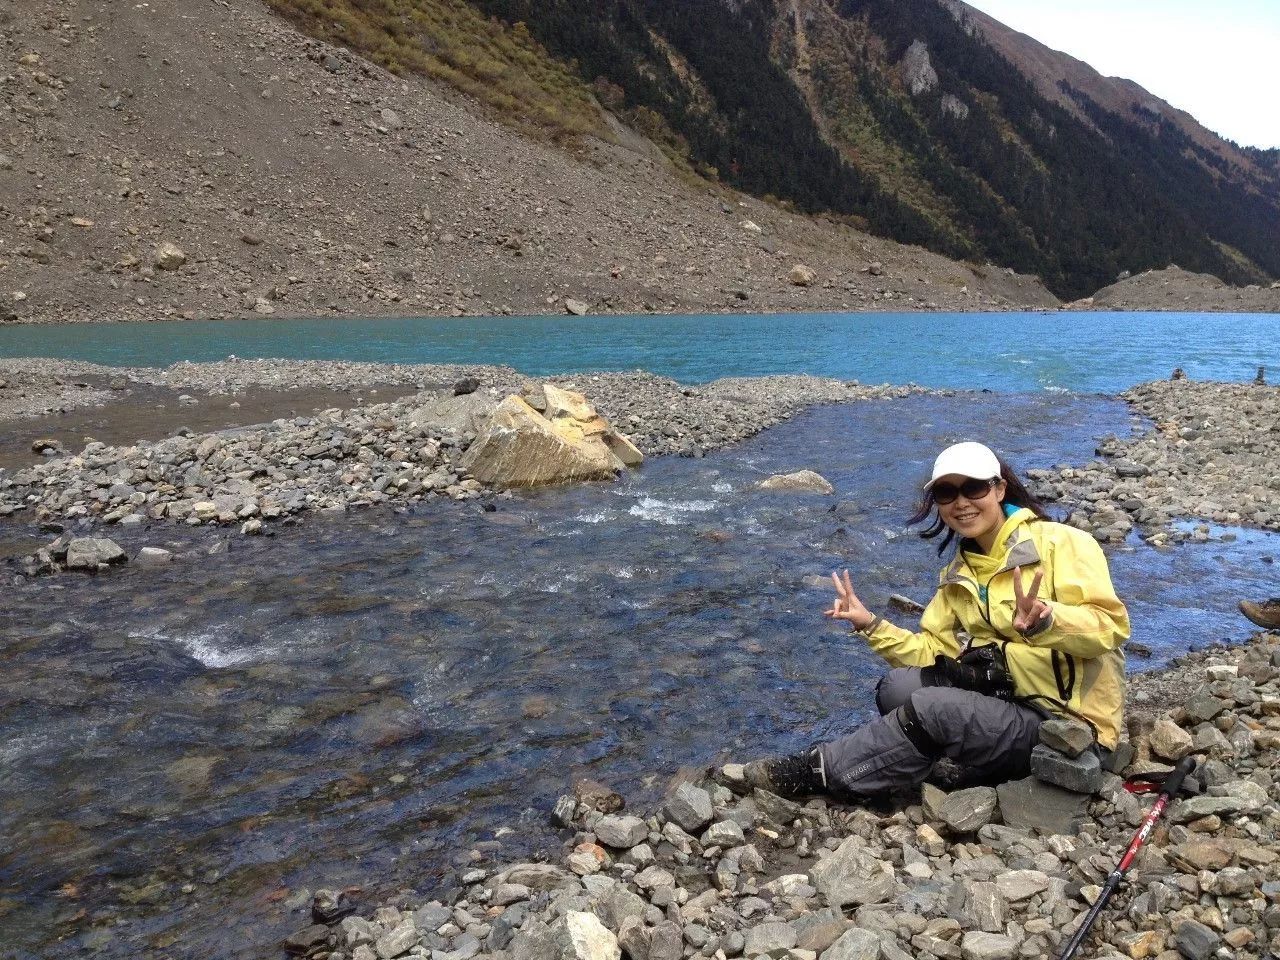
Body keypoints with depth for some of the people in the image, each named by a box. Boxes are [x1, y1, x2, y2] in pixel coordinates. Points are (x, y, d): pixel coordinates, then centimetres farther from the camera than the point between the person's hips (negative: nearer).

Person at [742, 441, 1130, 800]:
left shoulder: (1061, 543, -11)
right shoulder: (960, 574, 10)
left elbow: (1110, 625, -21)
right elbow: (933, 651, 9)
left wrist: (1045, 620, -40)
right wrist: (871, 626, -5)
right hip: (1012, 701, 7)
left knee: (929, 709, -23)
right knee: (898, 687, -12)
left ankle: (816, 772, -9)